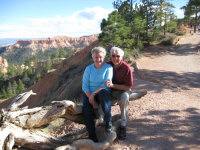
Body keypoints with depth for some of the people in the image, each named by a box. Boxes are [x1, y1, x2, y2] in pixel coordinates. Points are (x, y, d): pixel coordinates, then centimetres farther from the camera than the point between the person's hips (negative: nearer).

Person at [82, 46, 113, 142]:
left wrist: (94, 94, -21)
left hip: (103, 93, -2)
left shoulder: (108, 68, -1)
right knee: (86, 109, -27)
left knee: (103, 92, -38)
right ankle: (92, 137, -20)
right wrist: (91, 99, -14)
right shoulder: (88, 68, 6)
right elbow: (84, 86, -1)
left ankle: (108, 121, -27)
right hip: (89, 93, 2)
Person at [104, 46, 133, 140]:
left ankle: (123, 126, -20)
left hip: (122, 91, -3)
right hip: (108, 90, 3)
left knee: (125, 97, -34)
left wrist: (112, 85, -26)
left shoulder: (126, 68, -16)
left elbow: (128, 87, -15)